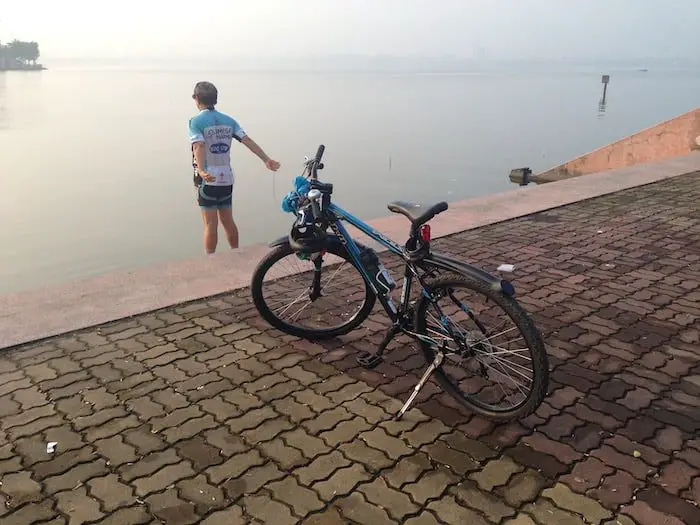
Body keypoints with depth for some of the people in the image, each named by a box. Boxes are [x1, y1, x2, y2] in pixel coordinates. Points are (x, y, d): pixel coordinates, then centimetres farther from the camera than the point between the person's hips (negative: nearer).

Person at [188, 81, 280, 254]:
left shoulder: (196, 122, -7)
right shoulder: (228, 120, 8)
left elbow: (199, 146, -24)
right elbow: (248, 140, -1)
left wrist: (201, 171, -38)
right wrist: (266, 160, -7)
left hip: (208, 179, -5)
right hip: (227, 178, 5)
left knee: (211, 224, -1)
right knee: (228, 220, 15)